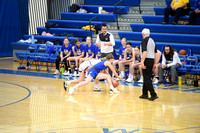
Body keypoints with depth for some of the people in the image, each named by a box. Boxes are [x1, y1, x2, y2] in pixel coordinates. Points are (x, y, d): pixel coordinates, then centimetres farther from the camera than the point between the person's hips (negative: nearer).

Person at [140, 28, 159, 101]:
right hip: (152, 60, 8)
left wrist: (142, 62, -21)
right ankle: (145, 94, 21)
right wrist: (154, 63, 23)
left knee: (147, 78, -7)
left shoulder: (144, 40, -9)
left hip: (146, 60, -8)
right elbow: (155, 53, 18)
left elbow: (145, 51, -20)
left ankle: (153, 94, -13)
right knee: (147, 78, 17)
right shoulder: (152, 41, 15)